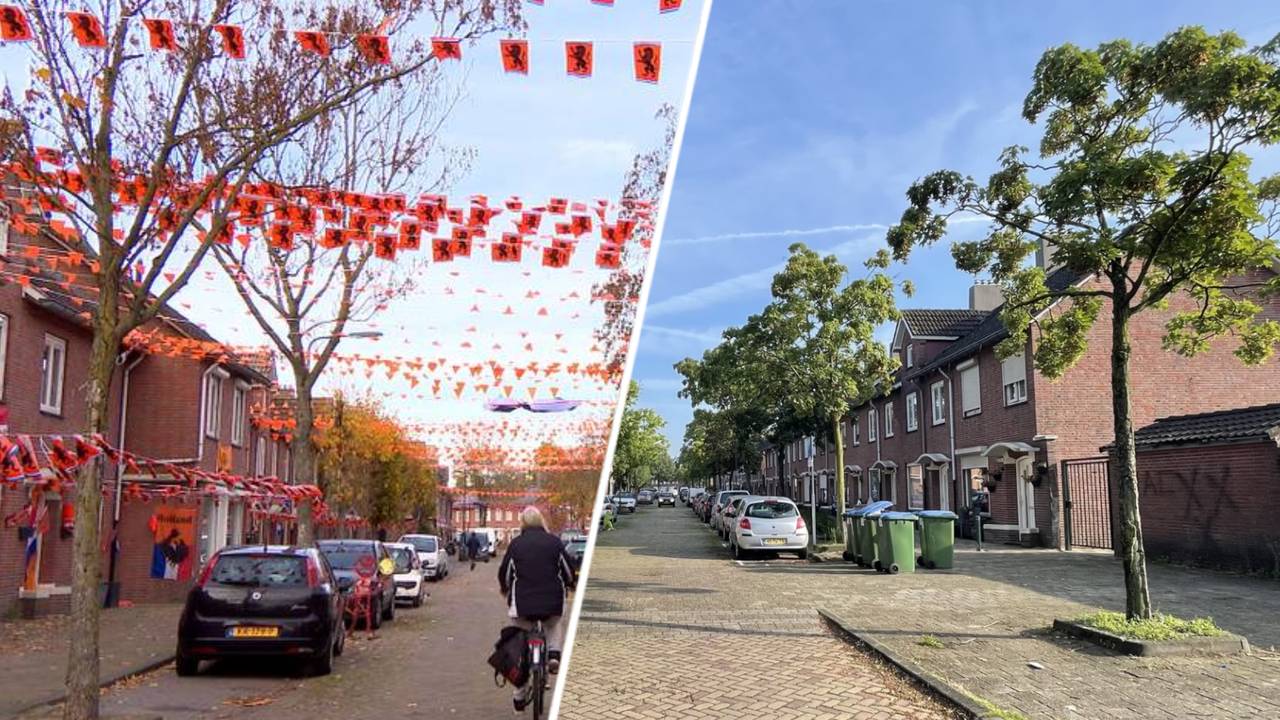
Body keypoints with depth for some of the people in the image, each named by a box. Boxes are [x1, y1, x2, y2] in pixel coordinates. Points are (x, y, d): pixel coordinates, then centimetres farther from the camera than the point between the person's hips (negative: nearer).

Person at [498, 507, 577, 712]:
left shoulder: (516, 543, 1)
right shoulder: (554, 541, 2)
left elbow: (505, 572, 8)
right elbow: (569, 569, 7)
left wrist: (505, 589, 29)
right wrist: (570, 585, 29)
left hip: (522, 602, 0)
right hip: (552, 601, 0)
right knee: (554, 626, 31)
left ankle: (520, 694, 12)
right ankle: (554, 654, 3)